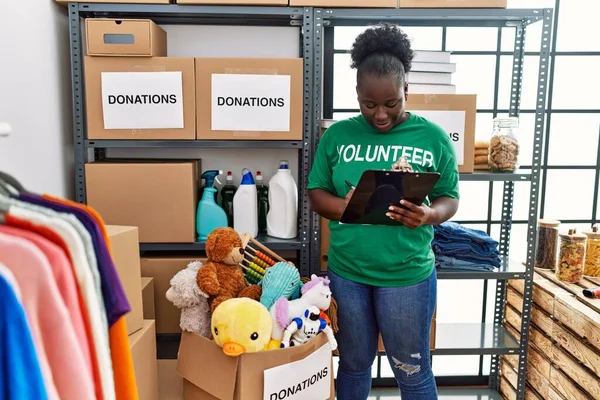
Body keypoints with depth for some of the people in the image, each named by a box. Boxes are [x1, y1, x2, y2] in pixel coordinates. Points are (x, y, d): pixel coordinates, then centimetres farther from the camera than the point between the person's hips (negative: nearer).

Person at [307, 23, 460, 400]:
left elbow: (450, 199, 0)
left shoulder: (433, 137, -4)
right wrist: (344, 208, -20)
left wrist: (428, 215, -23)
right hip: (346, 271, 2)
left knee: (412, 370, 16)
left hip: (407, 274, -1)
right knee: (354, 363, 21)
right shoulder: (338, 135, 0)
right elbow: (316, 192, 2)